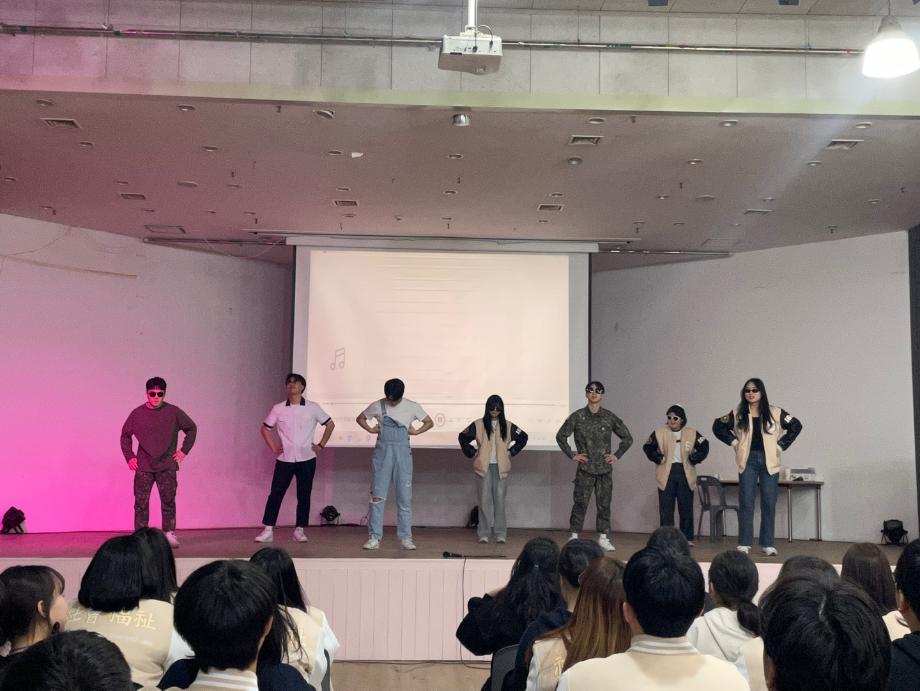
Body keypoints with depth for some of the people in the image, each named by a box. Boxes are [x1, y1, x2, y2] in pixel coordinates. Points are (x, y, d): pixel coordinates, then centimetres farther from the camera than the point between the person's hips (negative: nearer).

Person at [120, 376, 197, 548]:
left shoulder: (174, 412, -1)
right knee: (141, 502, 0)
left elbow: (192, 428, 11)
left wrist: (184, 450, 4)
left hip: (167, 465, 0)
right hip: (143, 466, 1)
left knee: (168, 500, 0)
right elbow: (125, 434, 14)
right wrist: (129, 456, 6)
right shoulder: (137, 413, 1)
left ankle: (169, 533, 9)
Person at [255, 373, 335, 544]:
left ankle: (299, 530, 13)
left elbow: (330, 424, 9)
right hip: (284, 459, 0)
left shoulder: (313, 408, 0)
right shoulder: (278, 409, 1)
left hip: (306, 459, 0)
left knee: (304, 496, 4)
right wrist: (273, 448, 4)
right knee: (275, 494, -3)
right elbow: (265, 428, 13)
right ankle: (268, 530, 1)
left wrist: (321, 445, 3)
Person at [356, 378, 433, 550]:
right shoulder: (377, 406, 2)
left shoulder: (412, 407, 1)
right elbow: (360, 418, 16)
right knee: (377, 496, -3)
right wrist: (370, 429, 1)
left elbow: (429, 422, 12)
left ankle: (405, 538, 8)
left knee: (404, 496, 1)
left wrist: (416, 431, -1)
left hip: (403, 452, 0)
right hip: (382, 451, 0)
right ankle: (374, 537, 1)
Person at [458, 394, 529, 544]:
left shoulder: (507, 426, 8)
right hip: (484, 467, -1)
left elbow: (523, 437, 20)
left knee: (500, 500, 1)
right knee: (485, 500, -3)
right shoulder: (478, 425, 2)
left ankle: (500, 534, 6)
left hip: (501, 468, 1)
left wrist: (512, 452, 10)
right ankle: (484, 534, 2)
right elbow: (462, 437, 11)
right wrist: (472, 453, 4)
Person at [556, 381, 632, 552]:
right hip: (585, 469, -2)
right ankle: (574, 537, 7)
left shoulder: (610, 417, 4)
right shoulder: (577, 417, 1)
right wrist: (572, 455, 1)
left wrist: (617, 455, 5)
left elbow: (627, 438, 14)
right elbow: (561, 436, 7)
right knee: (580, 503, -2)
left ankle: (603, 538, 13)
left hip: (604, 468, 2)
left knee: (604, 504, 4)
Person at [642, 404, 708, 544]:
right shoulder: (659, 433, 3)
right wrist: (658, 458, -9)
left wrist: (694, 459, -4)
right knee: (666, 508, -2)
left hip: (685, 474, 1)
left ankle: (687, 538, 13)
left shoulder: (692, 433, 5)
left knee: (686, 508, 5)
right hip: (666, 474, -1)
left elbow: (704, 447, 8)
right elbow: (648, 448, 4)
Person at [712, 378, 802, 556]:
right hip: (748, 461, 0)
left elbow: (796, 426, 5)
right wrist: (733, 442, 3)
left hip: (769, 461, 0)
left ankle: (768, 544, 12)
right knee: (746, 503, -2)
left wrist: (781, 445, 1)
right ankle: (744, 544, 2)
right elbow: (718, 427, 10)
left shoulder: (775, 413, -1)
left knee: (769, 503, 4)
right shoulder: (737, 414, 2)